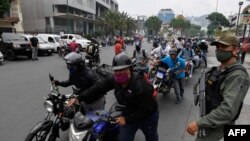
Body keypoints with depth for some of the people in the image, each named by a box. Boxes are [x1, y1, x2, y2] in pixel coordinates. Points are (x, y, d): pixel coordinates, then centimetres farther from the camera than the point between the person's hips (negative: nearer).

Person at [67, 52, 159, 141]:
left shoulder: (141, 85, -38)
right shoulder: (114, 79, -19)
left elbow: (146, 109, -34)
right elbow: (98, 88, -14)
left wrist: (127, 119, -32)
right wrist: (79, 98, -18)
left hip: (148, 116, -3)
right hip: (128, 114, 4)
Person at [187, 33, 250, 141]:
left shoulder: (237, 76, -27)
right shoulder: (218, 69, 3)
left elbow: (228, 110, -35)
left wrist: (199, 124, -32)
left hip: (217, 126, -8)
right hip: (209, 119, 8)